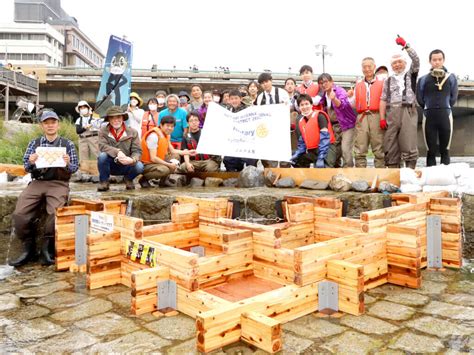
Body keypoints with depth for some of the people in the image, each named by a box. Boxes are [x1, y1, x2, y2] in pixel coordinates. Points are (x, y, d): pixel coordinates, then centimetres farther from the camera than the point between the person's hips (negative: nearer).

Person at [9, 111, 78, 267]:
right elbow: (26, 167, 10)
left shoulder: (67, 144, 9)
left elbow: (75, 168, 5)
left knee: (55, 213, -30)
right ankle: (28, 248, -1)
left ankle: (47, 248, -10)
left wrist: (67, 164, -17)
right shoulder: (34, 143, 14)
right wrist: (31, 163, -13)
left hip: (59, 183, -2)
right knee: (19, 213, -18)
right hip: (37, 182, 3)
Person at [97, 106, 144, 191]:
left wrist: (132, 160, -33)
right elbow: (102, 146, -21)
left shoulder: (132, 132, -4)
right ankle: (103, 182, -5)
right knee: (102, 156, -32)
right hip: (110, 166, 0)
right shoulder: (103, 131, -5)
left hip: (126, 166, 0)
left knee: (139, 166, -30)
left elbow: (137, 151, -10)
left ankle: (128, 179, 8)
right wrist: (117, 152, -36)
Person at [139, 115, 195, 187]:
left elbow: (173, 151, 15)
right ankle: (144, 179, -8)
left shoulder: (166, 135, 5)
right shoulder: (153, 136, -23)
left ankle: (163, 180, 12)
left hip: (157, 162, 9)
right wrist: (169, 165, -21)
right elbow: (153, 158, -25)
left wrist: (187, 152, 2)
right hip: (145, 164, -9)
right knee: (164, 169, -32)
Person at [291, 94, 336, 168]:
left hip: (326, 148, -8)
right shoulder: (300, 121, 9)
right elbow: (302, 141, 16)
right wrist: (297, 154, 2)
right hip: (311, 151, 8)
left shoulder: (319, 116, -14)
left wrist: (321, 158, -27)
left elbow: (324, 138, -21)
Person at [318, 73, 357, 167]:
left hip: (346, 124, -6)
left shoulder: (340, 91, -13)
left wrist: (334, 98, -53)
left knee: (345, 149, -17)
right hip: (333, 126, 6)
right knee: (335, 150, 8)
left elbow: (342, 105, -33)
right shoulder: (323, 95, 5)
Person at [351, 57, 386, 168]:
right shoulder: (358, 86, 20)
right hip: (362, 117, 3)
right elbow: (354, 105, 18)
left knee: (379, 149, -2)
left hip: (376, 116, -2)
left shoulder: (382, 83, 10)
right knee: (360, 150, -1)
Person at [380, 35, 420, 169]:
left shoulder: (411, 75, 16)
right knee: (390, 147, -1)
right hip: (391, 112, 2)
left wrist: (405, 45, -11)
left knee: (409, 146, -8)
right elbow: (383, 100, 10)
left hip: (408, 111, -2)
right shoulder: (388, 80, 18)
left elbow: (416, 60, -3)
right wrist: (382, 118, -1)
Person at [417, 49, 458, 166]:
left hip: (446, 115, 1)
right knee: (430, 151, 2)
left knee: (445, 150, 5)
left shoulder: (451, 78, 7)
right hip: (429, 116, -1)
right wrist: (429, 108, 12)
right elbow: (419, 99, 8)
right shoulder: (423, 79, 3)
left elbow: (453, 98, 12)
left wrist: (444, 108, 11)